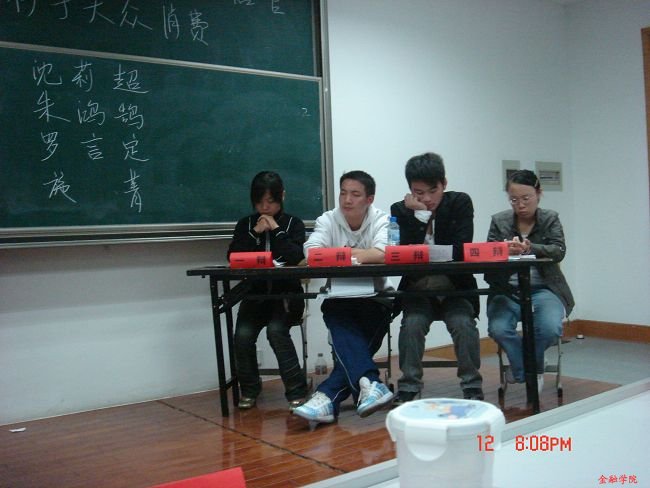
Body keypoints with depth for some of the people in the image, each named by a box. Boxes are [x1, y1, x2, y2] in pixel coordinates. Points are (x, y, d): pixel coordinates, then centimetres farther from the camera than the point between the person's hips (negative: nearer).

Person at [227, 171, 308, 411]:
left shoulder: (293, 224, 7)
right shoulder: (246, 224, 14)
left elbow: (296, 257, -11)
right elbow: (232, 256, -1)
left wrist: (276, 230, -8)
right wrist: (255, 233, -7)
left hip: (286, 293, -2)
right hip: (255, 293, 2)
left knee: (276, 330, -30)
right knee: (243, 335, -22)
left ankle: (296, 391, -17)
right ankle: (249, 389, 3)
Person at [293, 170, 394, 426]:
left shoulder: (381, 220, -3)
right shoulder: (328, 220, 1)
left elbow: (382, 254, -22)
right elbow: (311, 254, -16)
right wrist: (360, 256, -23)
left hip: (375, 298, 0)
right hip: (339, 298, 1)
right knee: (338, 321, -31)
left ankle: (329, 397, -26)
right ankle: (370, 384, -41)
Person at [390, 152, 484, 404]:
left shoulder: (460, 202, -5)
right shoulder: (401, 210, -3)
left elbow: (461, 250, -16)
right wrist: (420, 214, -20)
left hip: (455, 288, 0)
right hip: (418, 290, 1)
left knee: (463, 323, -26)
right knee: (412, 324, -26)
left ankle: (473, 389, -11)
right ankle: (407, 391, -15)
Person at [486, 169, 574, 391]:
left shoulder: (551, 218, 5)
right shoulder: (499, 220, 7)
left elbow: (559, 251, -9)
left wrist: (530, 248, -29)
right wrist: (504, 251, -24)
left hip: (543, 289, 0)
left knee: (550, 328, -29)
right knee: (498, 329, -29)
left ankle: (521, 367, 6)